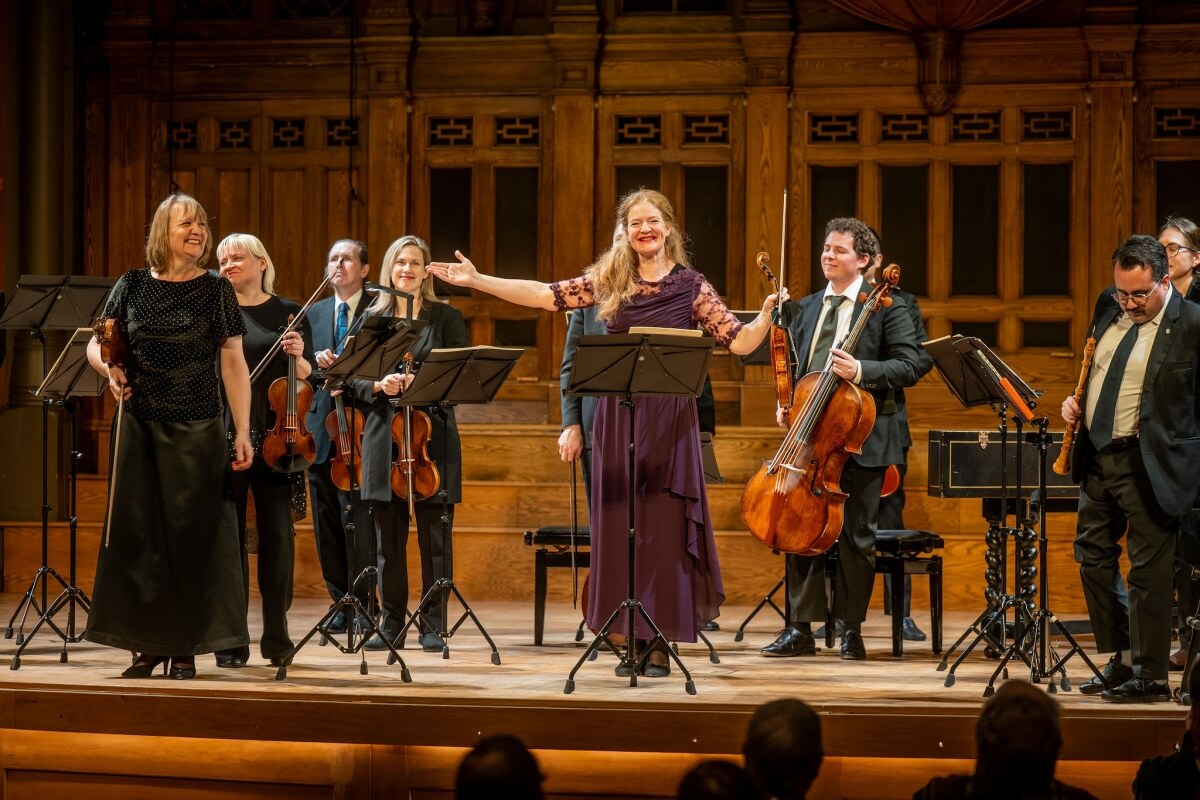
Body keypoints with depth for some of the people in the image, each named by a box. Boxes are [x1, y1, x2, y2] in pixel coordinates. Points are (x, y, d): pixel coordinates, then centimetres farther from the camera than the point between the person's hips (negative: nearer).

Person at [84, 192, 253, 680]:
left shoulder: (216, 290, 1)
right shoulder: (133, 286, 6)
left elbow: (234, 364, 0)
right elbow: (96, 346, 13)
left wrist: (242, 433, -6)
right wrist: (110, 368, -11)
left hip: (198, 430, -2)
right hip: (140, 427, 2)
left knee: (191, 536, -1)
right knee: (138, 533, 1)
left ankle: (186, 648, 5)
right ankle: (148, 644, 9)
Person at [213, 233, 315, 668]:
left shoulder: (289, 313, 8)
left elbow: (309, 377, 9)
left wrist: (299, 357, -13)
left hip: (275, 438, 0)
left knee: (277, 535, 1)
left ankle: (277, 636, 9)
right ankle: (232, 641, 4)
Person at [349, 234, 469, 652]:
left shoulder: (446, 317, 5)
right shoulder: (372, 318, 10)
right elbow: (354, 378, 7)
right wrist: (379, 385, -14)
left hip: (433, 434, -2)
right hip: (385, 435, 2)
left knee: (434, 536, -2)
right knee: (388, 536, 4)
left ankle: (433, 626, 3)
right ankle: (391, 623, 11)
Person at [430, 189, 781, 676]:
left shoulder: (690, 286, 1)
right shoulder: (609, 280, 7)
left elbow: (740, 342, -3)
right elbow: (544, 296, 4)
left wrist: (767, 315, -21)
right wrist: (476, 281, -1)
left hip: (670, 421, -2)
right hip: (617, 420, 2)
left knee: (664, 528, -2)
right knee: (620, 528, 3)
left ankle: (660, 644, 3)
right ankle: (631, 640, 10)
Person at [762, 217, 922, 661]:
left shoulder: (886, 308, -2)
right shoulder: (806, 309, 15)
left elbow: (909, 366, -10)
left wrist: (861, 370, -24)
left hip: (860, 437, -5)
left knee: (856, 536, 1)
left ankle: (851, 630, 10)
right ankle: (800, 629, 8)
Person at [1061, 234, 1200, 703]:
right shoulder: (1109, 307, 8)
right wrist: (1076, 401, 5)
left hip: (1148, 464, -8)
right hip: (1097, 454, 8)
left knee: (1149, 568, -2)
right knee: (1093, 557, 14)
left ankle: (1150, 676, 6)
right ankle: (1122, 660, 26)